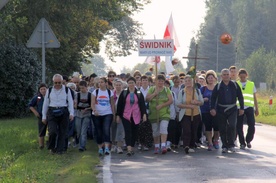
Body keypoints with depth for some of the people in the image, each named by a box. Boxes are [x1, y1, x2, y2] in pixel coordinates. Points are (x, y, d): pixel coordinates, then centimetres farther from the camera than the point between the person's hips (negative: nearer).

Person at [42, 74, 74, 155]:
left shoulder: (67, 90, 4)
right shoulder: (49, 91, 7)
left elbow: (70, 102, 2)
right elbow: (45, 104, 10)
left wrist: (71, 113, -9)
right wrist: (44, 116, 8)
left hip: (63, 113, 0)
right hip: (52, 112, 0)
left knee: (62, 132, 2)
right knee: (52, 131, -12)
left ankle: (60, 149, 14)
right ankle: (52, 147, 11)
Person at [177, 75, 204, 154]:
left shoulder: (197, 91, 9)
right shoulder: (182, 92, 2)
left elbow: (202, 102, 10)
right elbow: (179, 104, -3)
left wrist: (196, 102, -12)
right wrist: (189, 106, -17)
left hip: (196, 114, 3)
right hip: (185, 115, -3)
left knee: (194, 131, 5)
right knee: (186, 131, -17)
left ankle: (192, 146, 17)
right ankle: (186, 146, -25)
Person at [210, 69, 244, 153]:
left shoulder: (234, 85, 5)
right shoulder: (218, 86, 3)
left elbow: (240, 97, 9)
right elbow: (213, 98, 3)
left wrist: (241, 108, 6)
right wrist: (212, 108, -8)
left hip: (232, 109, 0)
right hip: (221, 110, 0)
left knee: (232, 126, -15)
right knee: (222, 129, 3)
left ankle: (231, 145, -4)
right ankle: (224, 146, 12)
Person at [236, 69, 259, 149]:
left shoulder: (251, 84, 13)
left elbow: (255, 97, 17)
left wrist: (256, 109, 13)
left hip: (249, 107, 0)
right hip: (239, 107, 0)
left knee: (252, 125, -9)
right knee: (239, 127, 0)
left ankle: (248, 141, 11)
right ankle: (242, 143, 13)